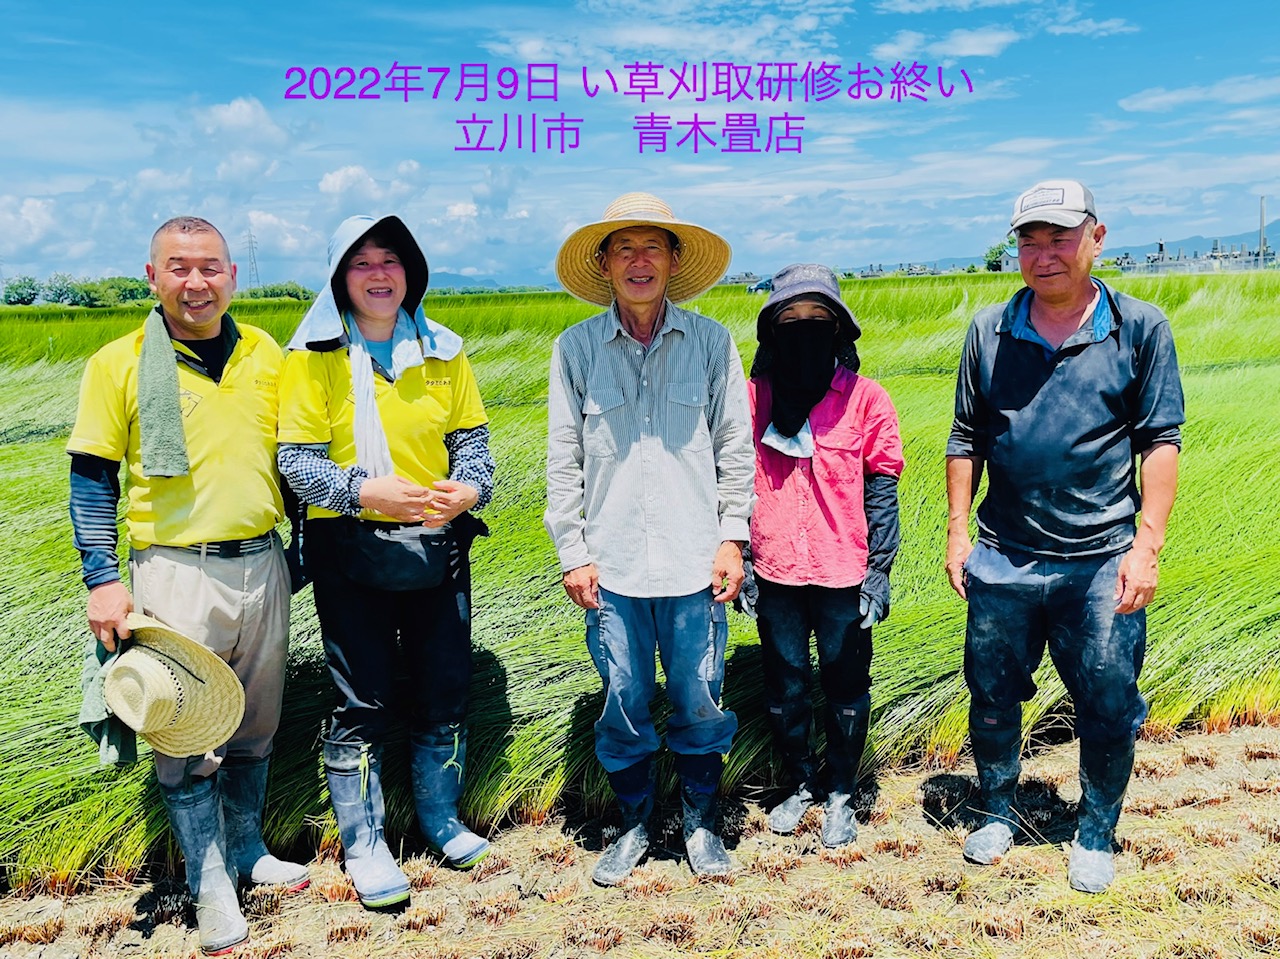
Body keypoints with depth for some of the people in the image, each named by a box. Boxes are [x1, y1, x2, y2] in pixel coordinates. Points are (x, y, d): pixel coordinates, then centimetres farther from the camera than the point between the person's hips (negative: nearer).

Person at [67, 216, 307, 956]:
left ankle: (246, 848, 36)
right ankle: (210, 883, 21)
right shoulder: (118, 365, -4)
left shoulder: (265, 354, 6)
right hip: (176, 572, -3)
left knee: (256, 725, 16)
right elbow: (92, 481, -2)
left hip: (262, 564, 4)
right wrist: (103, 581, -7)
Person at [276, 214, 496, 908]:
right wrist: (365, 491, -25)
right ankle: (363, 844, 23)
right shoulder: (312, 356, -4)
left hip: (438, 546, 4)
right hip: (351, 550, -3)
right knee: (362, 701, 4)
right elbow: (295, 460, -8)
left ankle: (442, 821, 33)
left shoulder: (441, 352, 7)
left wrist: (470, 488, -14)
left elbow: (472, 438, 8)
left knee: (445, 690, 12)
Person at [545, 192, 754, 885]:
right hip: (612, 564, 0)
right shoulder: (575, 349, 2)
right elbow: (563, 460, 4)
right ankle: (634, 823, 31)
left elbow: (735, 448, 5)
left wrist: (732, 539, 1)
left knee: (699, 699, 10)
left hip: (694, 562, 0)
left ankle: (700, 821, 32)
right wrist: (573, 554, 1)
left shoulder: (711, 342, 2)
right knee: (622, 703, 10)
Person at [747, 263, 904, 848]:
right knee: (784, 692, 15)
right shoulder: (753, 397, 0)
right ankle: (799, 784, 37)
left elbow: (881, 492, -1)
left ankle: (840, 795, 32)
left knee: (846, 693, 12)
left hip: (842, 577, -1)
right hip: (775, 574, 2)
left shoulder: (865, 399, -4)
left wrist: (878, 573, -3)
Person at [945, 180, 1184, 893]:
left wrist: (1147, 545, -7)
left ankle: (1097, 834, 33)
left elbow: (1161, 443, -1)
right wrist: (958, 530, 4)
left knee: (1110, 711, 9)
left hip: (1101, 564, -2)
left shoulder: (1141, 328, -2)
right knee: (992, 701, 14)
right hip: (1003, 563, 2)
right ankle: (999, 813, 38)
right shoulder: (990, 331, 4)